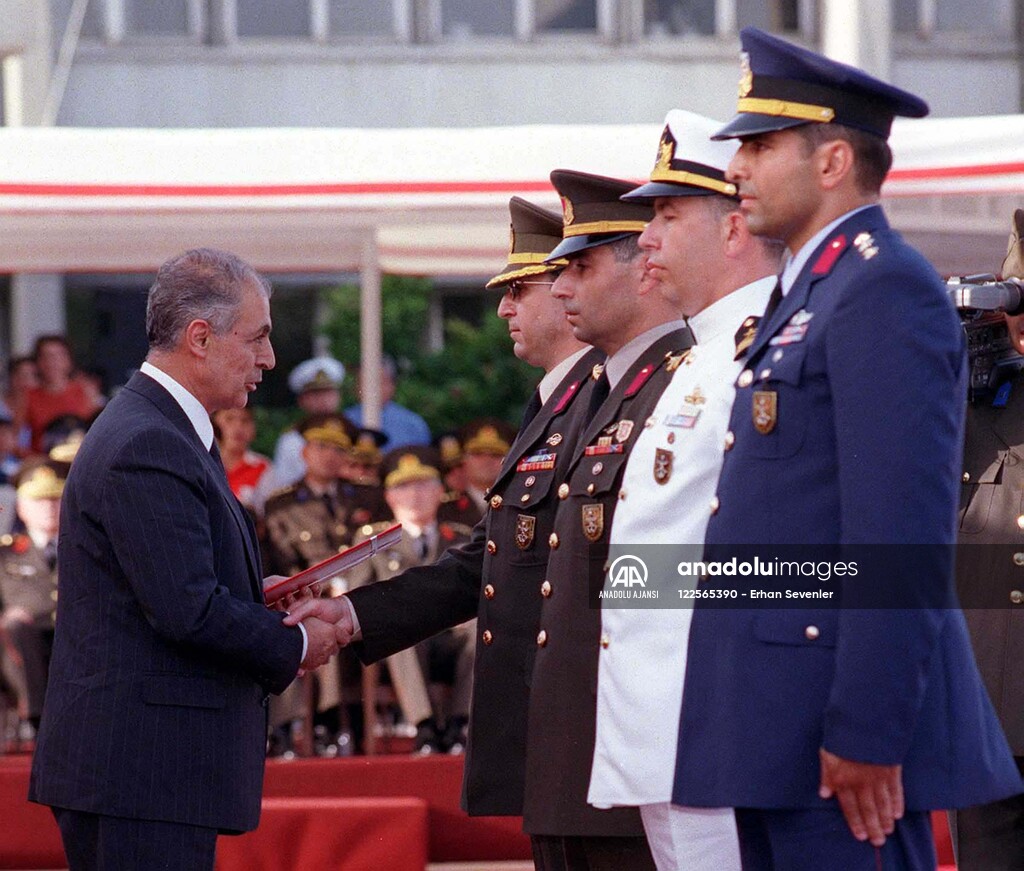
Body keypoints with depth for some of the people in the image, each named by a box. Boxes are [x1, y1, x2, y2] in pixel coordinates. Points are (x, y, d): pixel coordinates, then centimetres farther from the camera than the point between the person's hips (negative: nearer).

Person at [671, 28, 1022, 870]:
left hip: (840, 724, -10)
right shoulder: (809, 293, 19)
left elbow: (903, 536, -19)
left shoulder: (884, 292, -12)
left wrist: (865, 731, -23)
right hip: (781, 728, 10)